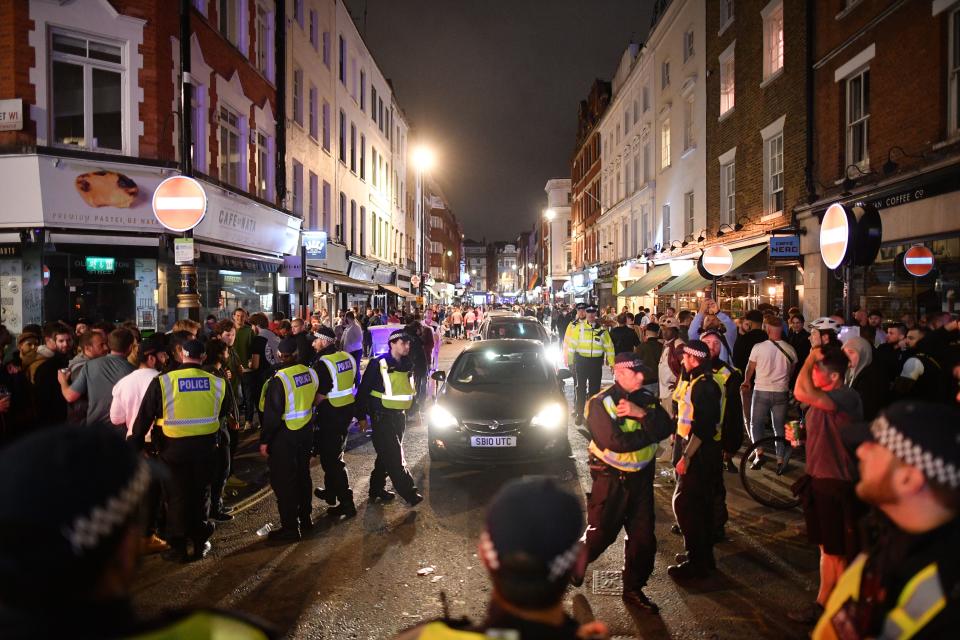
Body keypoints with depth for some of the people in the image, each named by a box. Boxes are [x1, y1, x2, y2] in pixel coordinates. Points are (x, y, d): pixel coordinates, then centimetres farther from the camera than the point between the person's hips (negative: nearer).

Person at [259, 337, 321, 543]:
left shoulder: (279, 380, -22)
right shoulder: (310, 372, -4)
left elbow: (272, 415, -19)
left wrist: (264, 441, -10)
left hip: (284, 435, -6)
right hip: (306, 431, 7)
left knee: (283, 481, 5)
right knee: (302, 475, 20)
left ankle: (290, 528, 13)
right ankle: (305, 519, 33)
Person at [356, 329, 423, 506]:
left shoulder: (408, 365, 6)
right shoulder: (379, 364, -14)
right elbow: (364, 390, -9)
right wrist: (362, 416, -8)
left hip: (399, 415, 7)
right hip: (382, 416, -7)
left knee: (387, 454, 16)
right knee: (394, 457, -7)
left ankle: (377, 488, 29)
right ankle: (409, 493, -3)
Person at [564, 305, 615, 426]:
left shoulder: (602, 329, 3)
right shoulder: (578, 327, -2)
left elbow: (609, 346, 5)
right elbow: (571, 344, 0)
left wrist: (612, 363, 1)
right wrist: (569, 360, -4)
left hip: (596, 362, 2)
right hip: (581, 361, -1)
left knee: (594, 389, 9)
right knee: (581, 388, 2)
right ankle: (579, 414, 10)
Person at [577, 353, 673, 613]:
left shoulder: (647, 399, 4)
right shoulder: (600, 403, -15)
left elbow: (667, 427, -10)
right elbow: (616, 442, -26)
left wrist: (641, 414, -25)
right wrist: (651, 432, -14)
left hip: (641, 477, 5)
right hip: (611, 479, -5)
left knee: (643, 538, 10)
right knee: (601, 533, 6)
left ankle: (633, 590, 27)